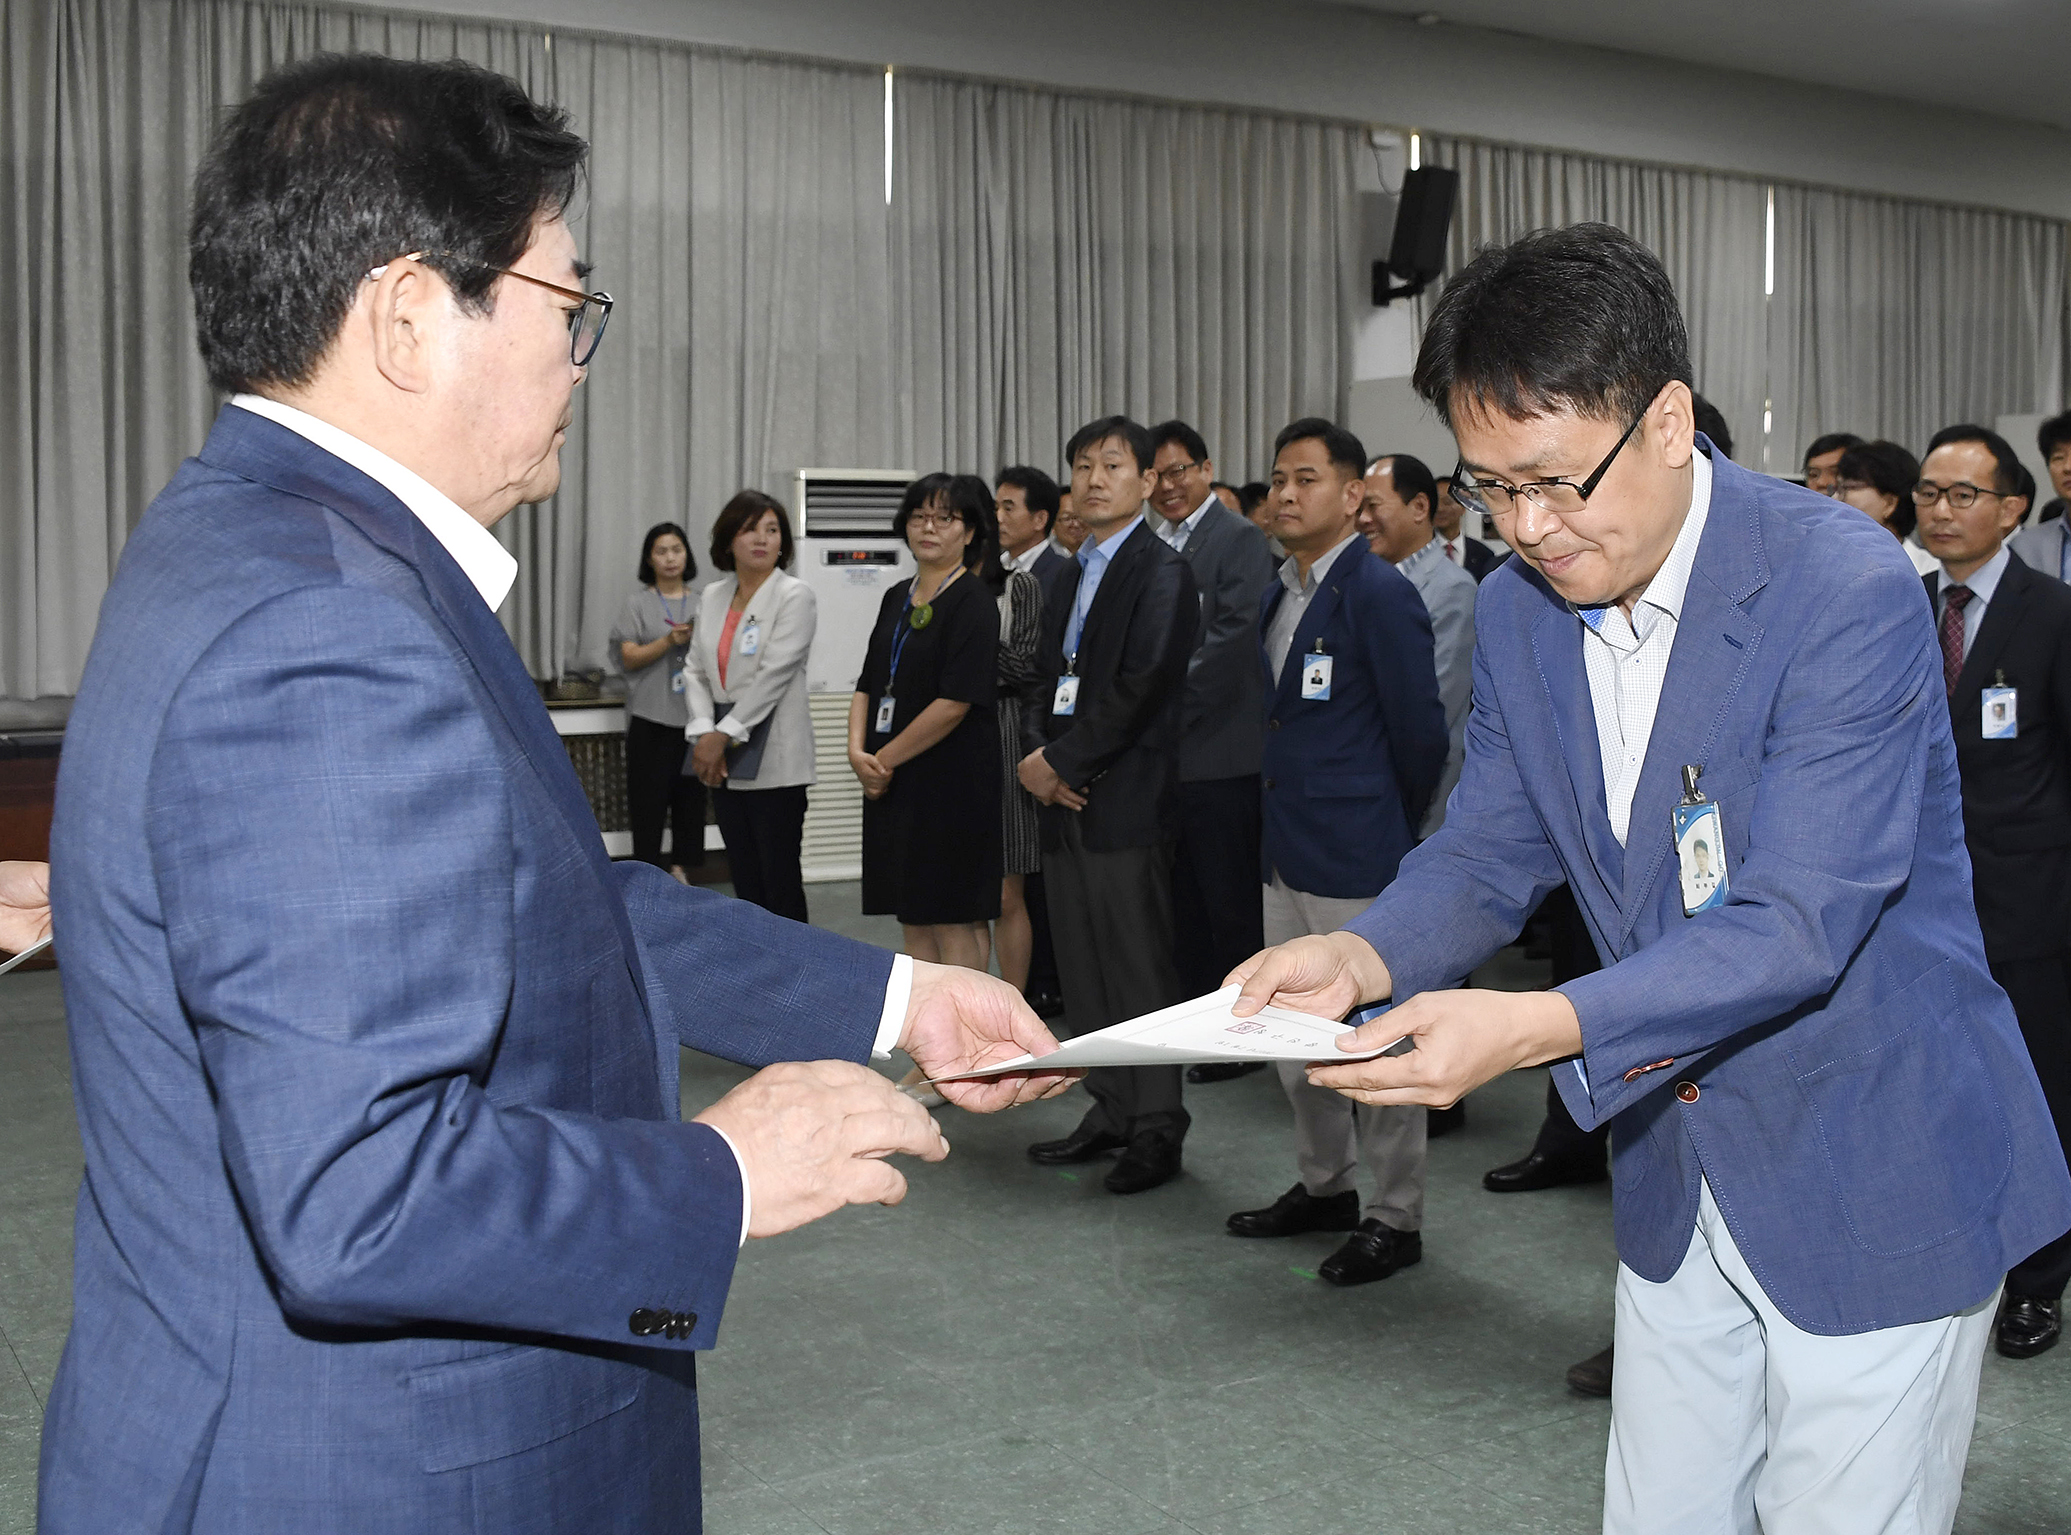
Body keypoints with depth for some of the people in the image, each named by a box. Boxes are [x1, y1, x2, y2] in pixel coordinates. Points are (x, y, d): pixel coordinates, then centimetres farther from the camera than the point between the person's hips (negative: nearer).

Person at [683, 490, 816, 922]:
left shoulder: (795, 596, -6)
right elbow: (696, 670, 7)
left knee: (781, 882, -4)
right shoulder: (713, 597, 12)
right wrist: (704, 732, -9)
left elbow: (774, 675, -15)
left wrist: (724, 734, -16)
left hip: (774, 761, -6)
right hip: (725, 761, 6)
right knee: (745, 882, 11)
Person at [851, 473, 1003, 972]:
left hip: (952, 781, -7)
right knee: (913, 922, 11)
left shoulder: (974, 601, -9)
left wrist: (886, 758, -12)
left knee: (954, 922, -2)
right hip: (892, 782, 7)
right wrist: (858, 752, -3)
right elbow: (868, 685, 15)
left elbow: (956, 701, -17)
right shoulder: (897, 598, 14)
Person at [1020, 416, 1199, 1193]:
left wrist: (1061, 762, -12)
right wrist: (1036, 754, -1)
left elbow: (1139, 689, -17)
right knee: (1083, 971, 12)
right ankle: (1110, 1112, 23)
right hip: (1067, 801, 8)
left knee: (1141, 968, -2)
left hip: (1125, 801, -8)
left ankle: (1158, 1128, 8)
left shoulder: (1161, 571, -8)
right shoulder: (1078, 573, 19)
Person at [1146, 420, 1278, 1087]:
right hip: (1157, 751, 7)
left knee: (1231, 903, 3)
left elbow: (1234, 634, -16)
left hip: (1217, 750, -6)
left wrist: (1171, 706, -17)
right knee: (1182, 901, 13)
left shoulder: (1239, 539, -6)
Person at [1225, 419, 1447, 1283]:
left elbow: (1420, 730, -12)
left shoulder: (1379, 593, -13)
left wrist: (1392, 827, 0)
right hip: (1286, 854, 9)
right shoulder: (1278, 598, 12)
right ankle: (1324, 1187, 33)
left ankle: (1395, 1218, 14)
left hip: (1358, 856, -9)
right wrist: (1282, 814, 13)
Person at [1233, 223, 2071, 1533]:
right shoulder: (1520, 607, -2)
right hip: (1676, 1172, 6)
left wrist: (1537, 1026, -41)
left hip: (1877, 1177, -6)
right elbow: (1489, 848, 2)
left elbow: (1796, 924, -29)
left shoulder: (1845, 589, -24)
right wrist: (1364, 955, -19)